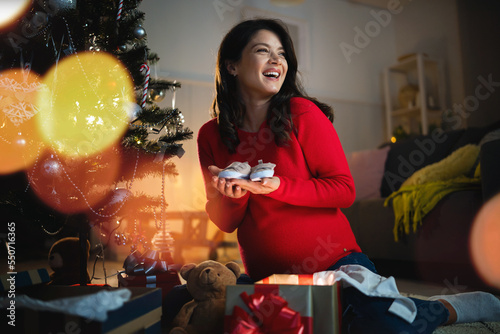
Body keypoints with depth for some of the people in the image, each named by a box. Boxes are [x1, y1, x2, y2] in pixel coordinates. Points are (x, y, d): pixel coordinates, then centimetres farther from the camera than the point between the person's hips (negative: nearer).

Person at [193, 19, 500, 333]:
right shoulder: (211, 136, 1)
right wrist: (231, 194, -17)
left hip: (333, 260, -4)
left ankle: (447, 309, 8)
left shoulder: (302, 113, -7)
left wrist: (276, 186, -21)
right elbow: (226, 223, 5)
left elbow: (345, 190, -9)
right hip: (264, 277, 4)